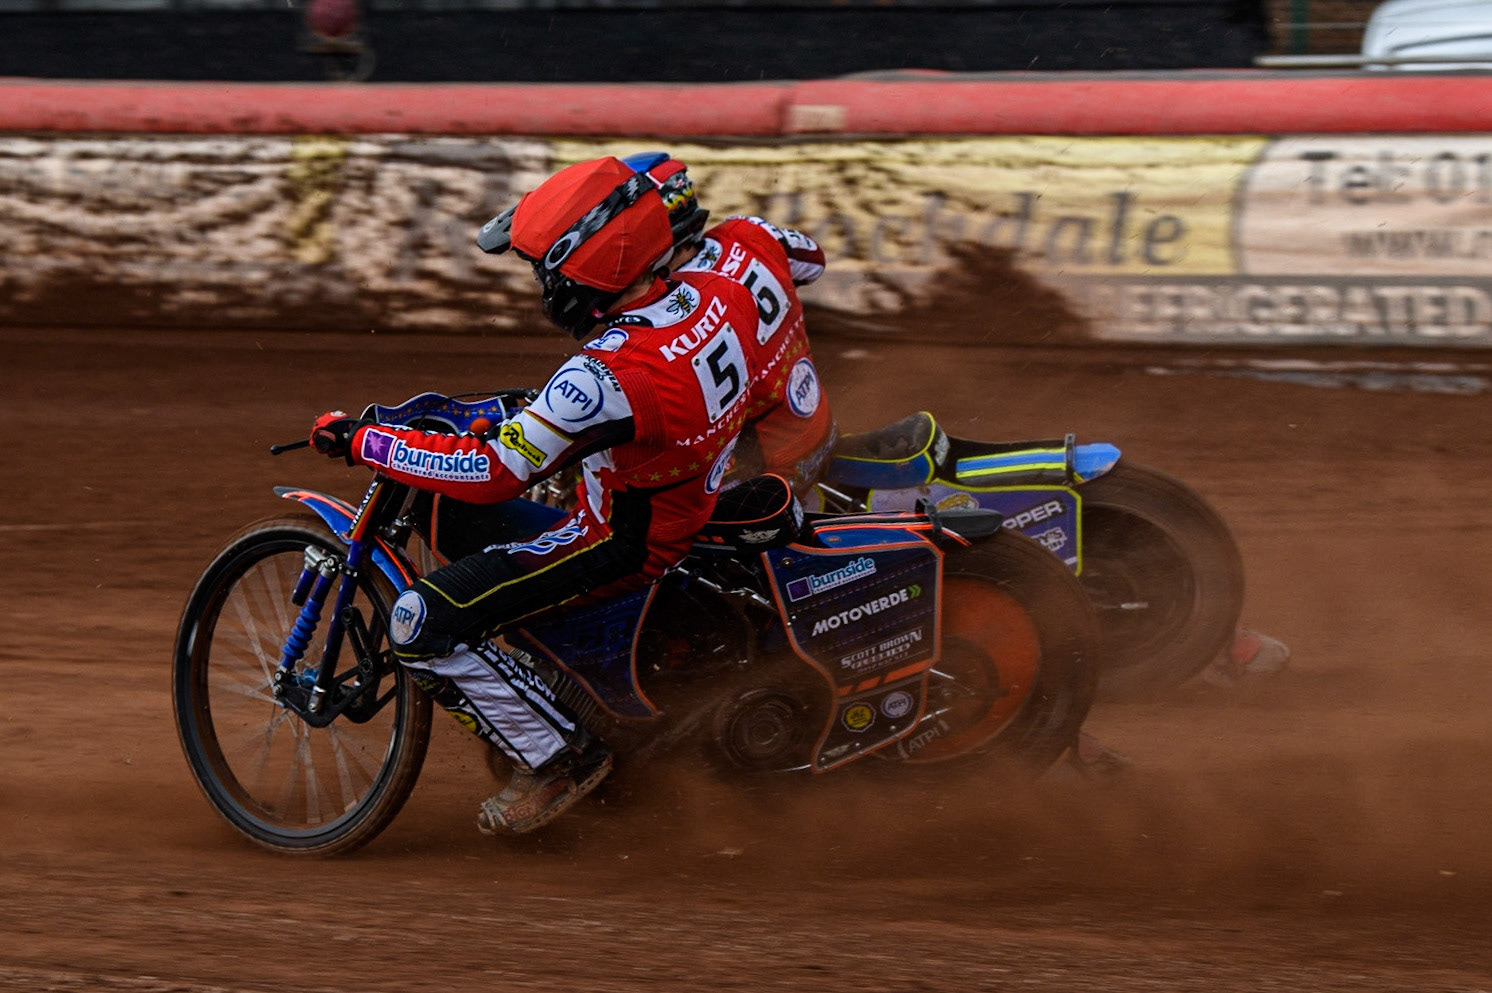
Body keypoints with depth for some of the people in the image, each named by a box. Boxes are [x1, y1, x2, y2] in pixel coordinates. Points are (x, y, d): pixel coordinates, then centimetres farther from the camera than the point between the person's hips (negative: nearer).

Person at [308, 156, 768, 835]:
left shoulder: (610, 377, -33)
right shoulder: (717, 294, -10)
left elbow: (491, 474, -29)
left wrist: (360, 442, -20)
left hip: (625, 542, -9)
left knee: (421, 624, -14)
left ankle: (559, 755, -3)